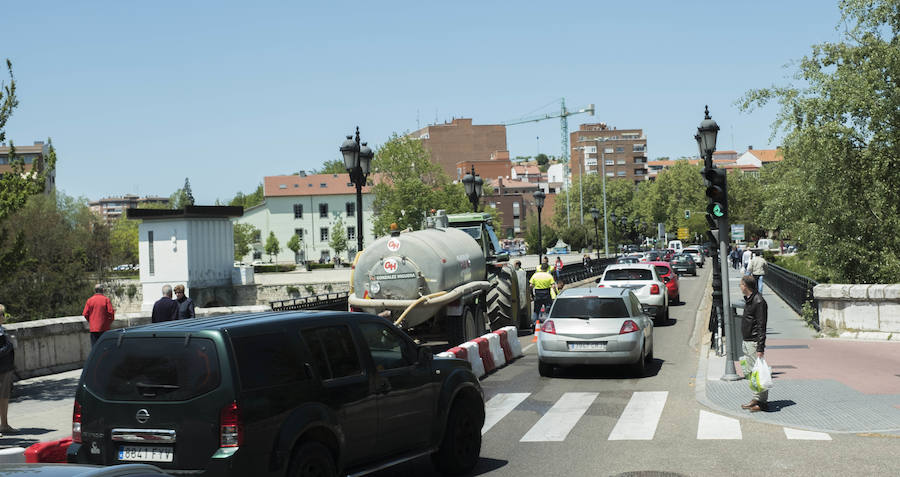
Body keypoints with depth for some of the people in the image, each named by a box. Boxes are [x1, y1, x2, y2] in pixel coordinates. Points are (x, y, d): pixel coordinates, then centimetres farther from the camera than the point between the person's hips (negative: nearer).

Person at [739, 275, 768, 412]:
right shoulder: (748, 300, 14)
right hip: (747, 342, 10)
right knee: (750, 372, 13)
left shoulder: (759, 302, -16)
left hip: (754, 343, -10)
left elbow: (761, 327, -18)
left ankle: (762, 402, 0)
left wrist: (760, 348, -21)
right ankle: (756, 399, 20)